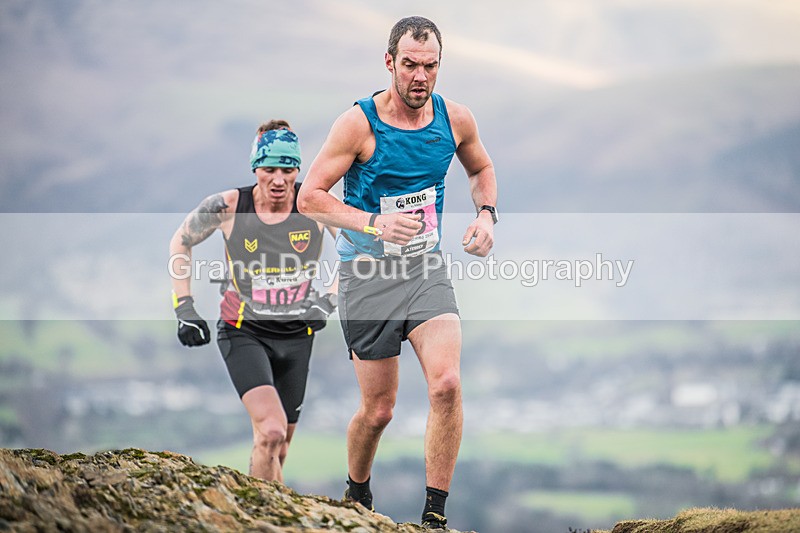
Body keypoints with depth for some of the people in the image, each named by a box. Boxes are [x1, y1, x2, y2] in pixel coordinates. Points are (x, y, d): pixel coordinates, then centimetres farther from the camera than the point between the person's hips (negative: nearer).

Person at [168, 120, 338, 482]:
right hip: (244, 333, -3)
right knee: (271, 431, -25)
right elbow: (180, 242, 5)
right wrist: (184, 307, -1)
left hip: (297, 337, 3)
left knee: (277, 450, 11)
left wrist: (328, 302, -5)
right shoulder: (228, 206, -13)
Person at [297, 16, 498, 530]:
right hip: (368, 274, -3)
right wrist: (374, 224, -24)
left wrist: (487, 214, 2)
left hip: (426, 267, 3)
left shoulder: (455, 118, 0)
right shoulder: (359, 123, -13)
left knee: (447, 383, -20)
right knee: (379, 408, 4)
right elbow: (309, 197, -10)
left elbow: (481, 168, 22)